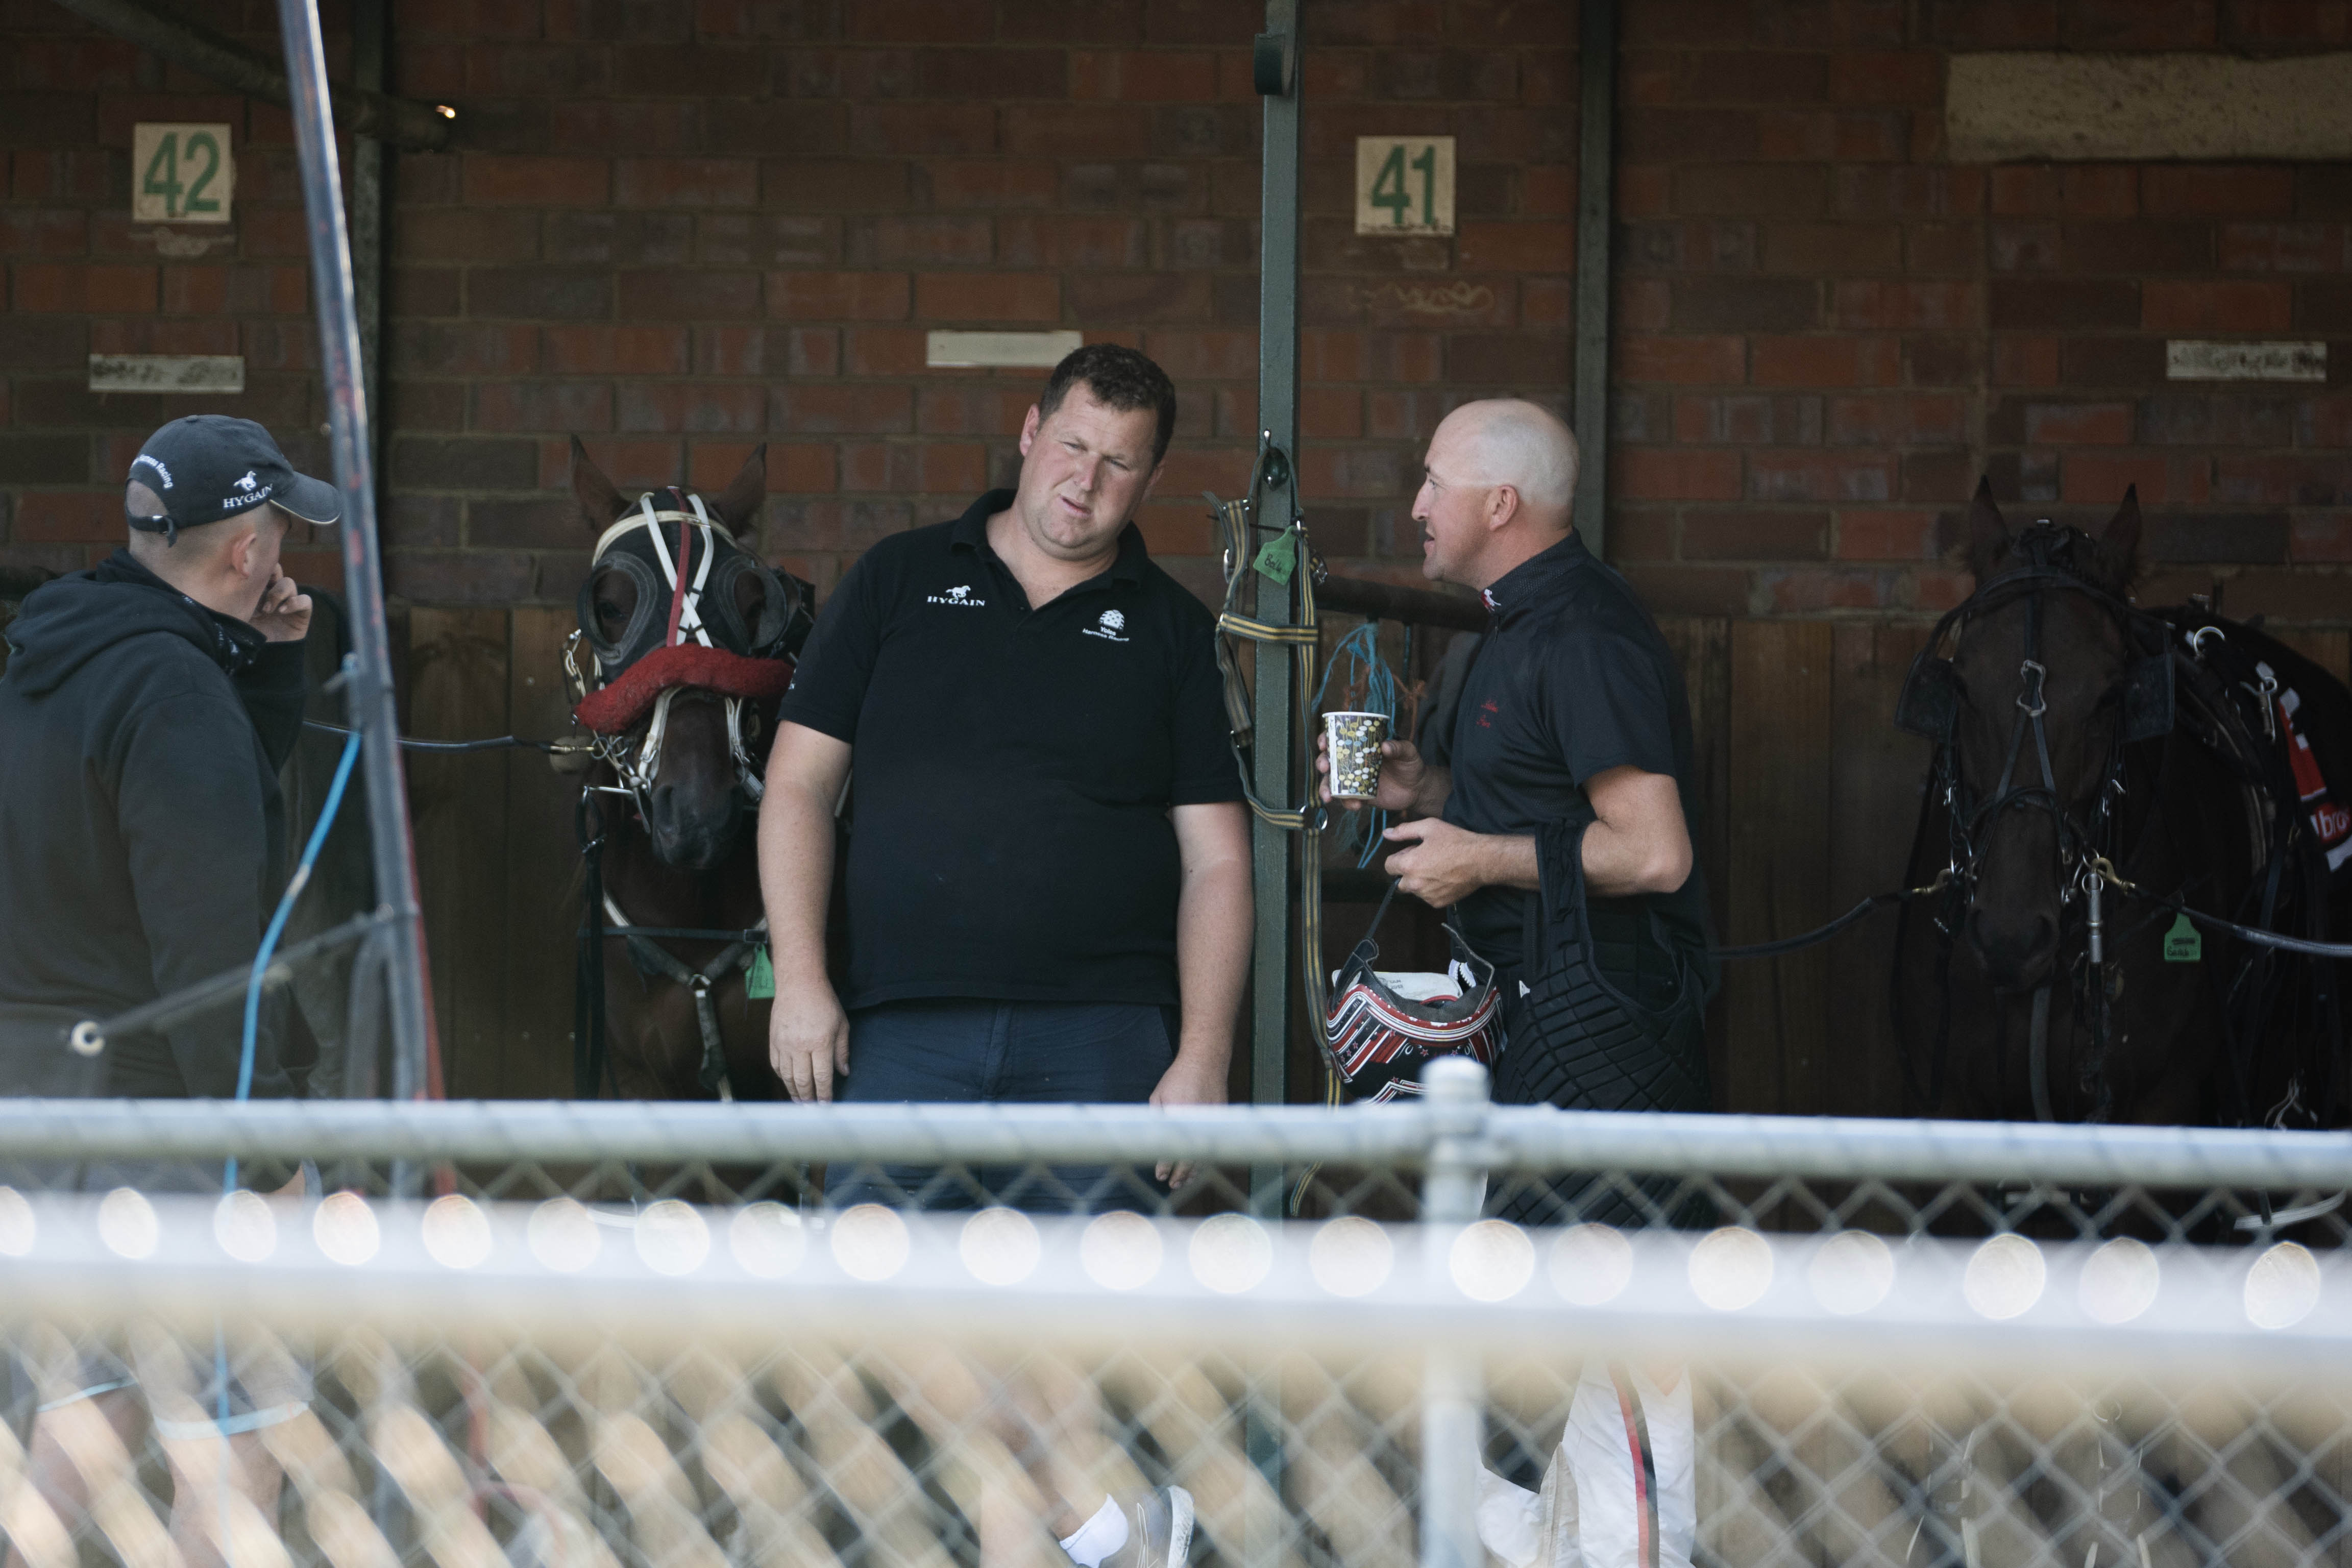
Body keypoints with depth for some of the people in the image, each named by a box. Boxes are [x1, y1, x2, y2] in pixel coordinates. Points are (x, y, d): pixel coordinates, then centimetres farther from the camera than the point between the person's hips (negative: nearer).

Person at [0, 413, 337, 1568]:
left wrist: (269, 652, 10)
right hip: (143, 1096, -10)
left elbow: (243, 774, 25)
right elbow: (208, 948, -23)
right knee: (229, 1449, -7)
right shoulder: (175, 694, -19)